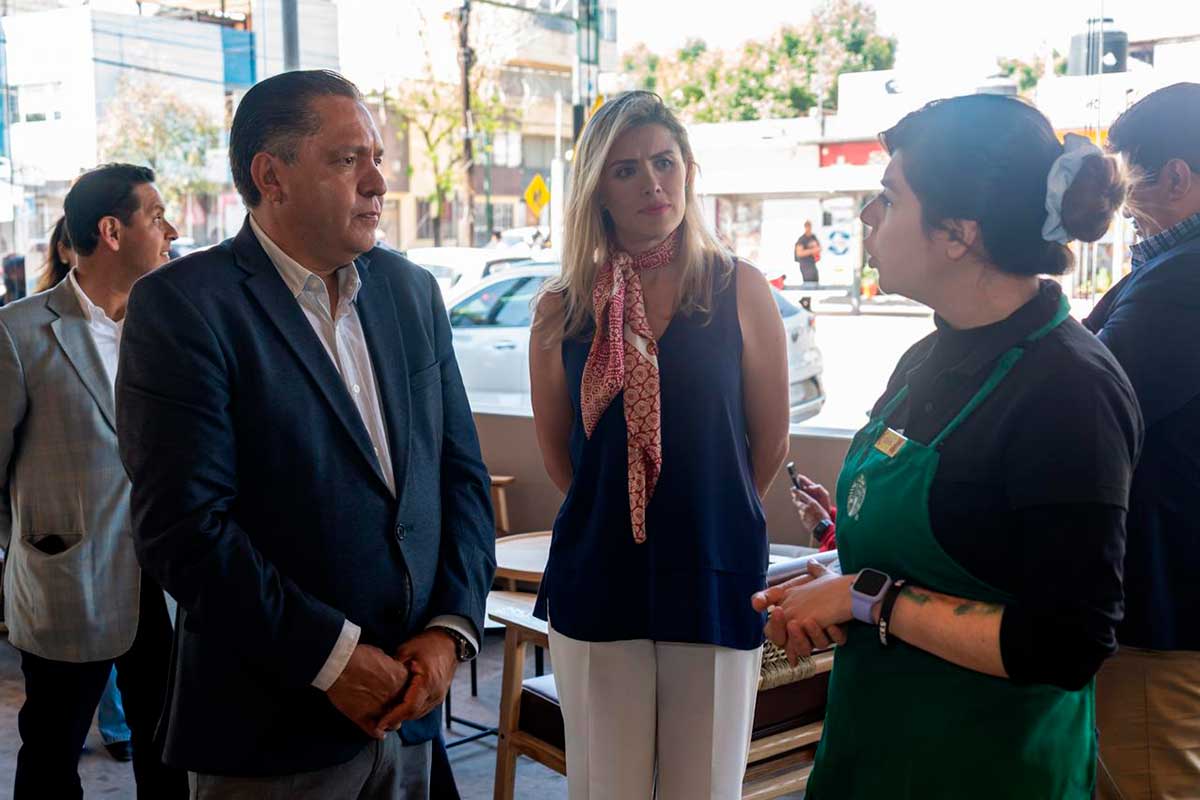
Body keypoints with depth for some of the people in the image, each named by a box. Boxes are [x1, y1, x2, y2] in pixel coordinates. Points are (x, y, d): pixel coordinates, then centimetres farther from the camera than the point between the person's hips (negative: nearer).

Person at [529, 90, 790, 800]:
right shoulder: (565, 309, 1)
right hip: (598, 582, 1)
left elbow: (771, 441, 5)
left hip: (716, 579, -1)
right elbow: (558, 451, 11)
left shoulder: (739, 289, -2)